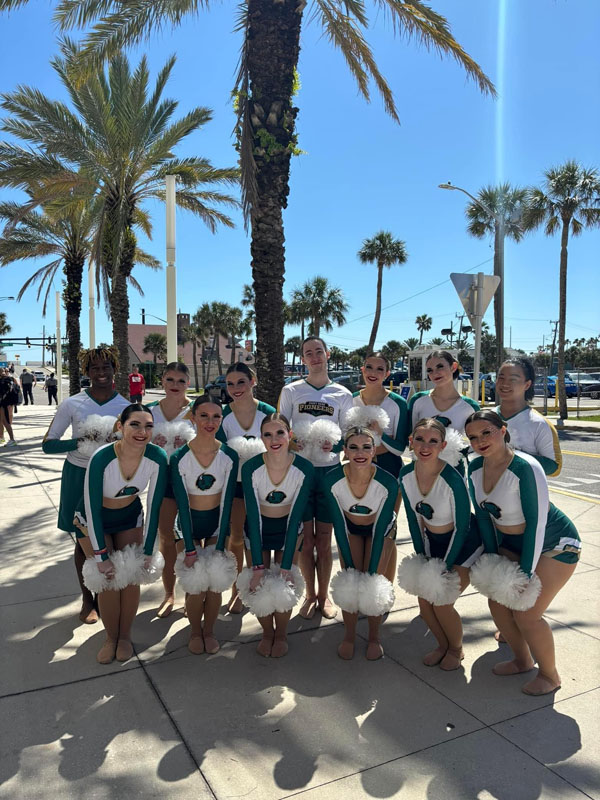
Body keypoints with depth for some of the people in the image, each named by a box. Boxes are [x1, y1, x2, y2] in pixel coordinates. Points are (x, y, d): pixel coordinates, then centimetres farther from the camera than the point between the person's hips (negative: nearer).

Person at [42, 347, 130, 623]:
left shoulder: (126, 406, -2)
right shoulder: (72, 404, -6)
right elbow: (48, 444, -6)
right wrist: (80, 442, -22)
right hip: (79, 476, -1)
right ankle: (87, 598, 28)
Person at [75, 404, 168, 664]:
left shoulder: (157, 457, -26)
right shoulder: (101, 458, -34)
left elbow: (154, 506, -15)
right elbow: (93, 510, -25)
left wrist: (147, 551, -12)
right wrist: (101, 557, -20)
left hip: (130, 517, 2)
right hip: (93, 521, -2)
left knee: (132, 578, 2)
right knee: (108, 581, -3)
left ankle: (125, 636, 26)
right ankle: (111, 638, 23)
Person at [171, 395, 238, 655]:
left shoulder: (229, 456, -13)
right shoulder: (179, 458, -17)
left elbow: (227, 503, -10)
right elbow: (182, 505, -14)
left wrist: (219, 546, -13)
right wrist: (190, 549, -15)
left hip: (217, 522, 1)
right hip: (189, 523, -1)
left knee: (215, 584, -1)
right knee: (195, 586, -6)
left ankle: (209, 631, 26)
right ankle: (195, 632, 23)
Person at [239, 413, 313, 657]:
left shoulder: (304, 469, -24)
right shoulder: (250, 468, -25)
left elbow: (295, 517, -20)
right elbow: (254, 518, -21)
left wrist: (286, 565, -21)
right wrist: (258, 566, -22)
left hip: (289, 528, 0)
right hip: (258, 528, 0)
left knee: (286, 583, -4)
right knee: (259, 584, -1)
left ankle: (281, 635, 25)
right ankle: (267, 633, 28)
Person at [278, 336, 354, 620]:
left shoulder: (342, 395, 6)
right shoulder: (291, 391, 5)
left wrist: (335, 442, -13)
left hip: (329, 471, 0)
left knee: (324, 541, 7)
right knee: (305, 540, 6)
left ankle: (324, 594, 25)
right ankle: (310, 594, 24)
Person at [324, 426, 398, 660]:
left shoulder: (388, 482, -34)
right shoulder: (332, 480, -31)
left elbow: (379, 530, -24)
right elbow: (339, 526, -20)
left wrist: (372, 572, -21)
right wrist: (350, 568, -17)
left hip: (378, 528, -1)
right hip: (349, 528, 1)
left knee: (374, 582, -5)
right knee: (349, 581, -5)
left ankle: (374, 637, 19)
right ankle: (349, 635, 19)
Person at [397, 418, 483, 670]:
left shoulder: (452, 479, -31)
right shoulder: (406, 475, -15)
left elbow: (462, 528, -20)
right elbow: (414, 519, -1)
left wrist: (446, 566, -16)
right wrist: (422, 558, -1)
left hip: (464, 545, -5)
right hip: (433, 542, 5)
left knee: (441, 603, -7)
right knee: (424, 601, 3)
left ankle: (456, 650, 24)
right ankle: (442, 645, 32)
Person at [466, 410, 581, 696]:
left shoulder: (525, 468, -30)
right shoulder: (475, 468, -8)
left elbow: (537, 522, -26)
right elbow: (483, 515, 1)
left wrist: (526, 572, -22)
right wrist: (492, 561, 0)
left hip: (554, 546, -7)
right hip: (511, 544, 7)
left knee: (525, 613, -9)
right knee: (498, 602, 6)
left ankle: (549, 675, 19)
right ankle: (522, 660, 32)